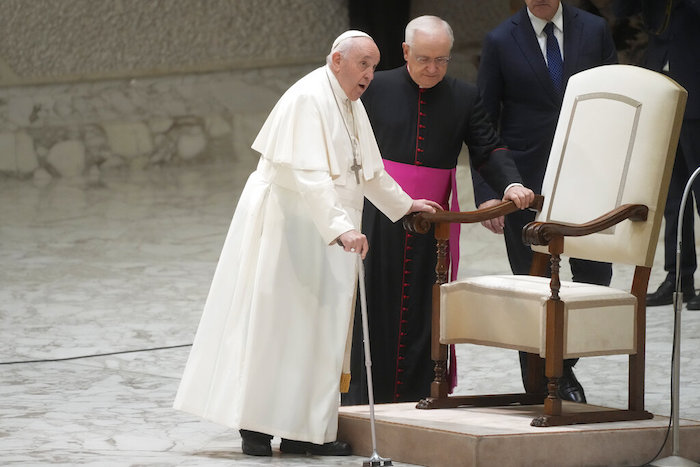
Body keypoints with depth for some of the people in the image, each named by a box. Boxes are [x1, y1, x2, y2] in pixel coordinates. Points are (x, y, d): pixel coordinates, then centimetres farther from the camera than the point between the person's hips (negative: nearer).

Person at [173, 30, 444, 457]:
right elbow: (310, 174, -29)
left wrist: (403, 204, 28)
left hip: (323, 233, 9)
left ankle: (302, 430, 8)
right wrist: (340, 228, -38)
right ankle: (255, 427, -2)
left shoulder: (351, 105, 11)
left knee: (314, 330, 7)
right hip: (284, 226, -9)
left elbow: (369, 171, 26)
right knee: (272, 324, -5)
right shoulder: (308, 99, -18)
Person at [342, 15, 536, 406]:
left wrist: (511, 184, -16)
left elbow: (488, 150, 3)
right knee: (374, 311, -2)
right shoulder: (378, 88, 2)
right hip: (379, 220, -1)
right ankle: (363, 402, 3)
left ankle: (421, 399, 3)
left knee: (426, 313, 0)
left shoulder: (465, 98, 6)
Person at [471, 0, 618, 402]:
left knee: (595, 274, -3)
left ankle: (562, 364, 18)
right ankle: (540, 386, 13)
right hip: (525, 183, -2)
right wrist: (487, 193, -8)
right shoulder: (501, 42, 0)